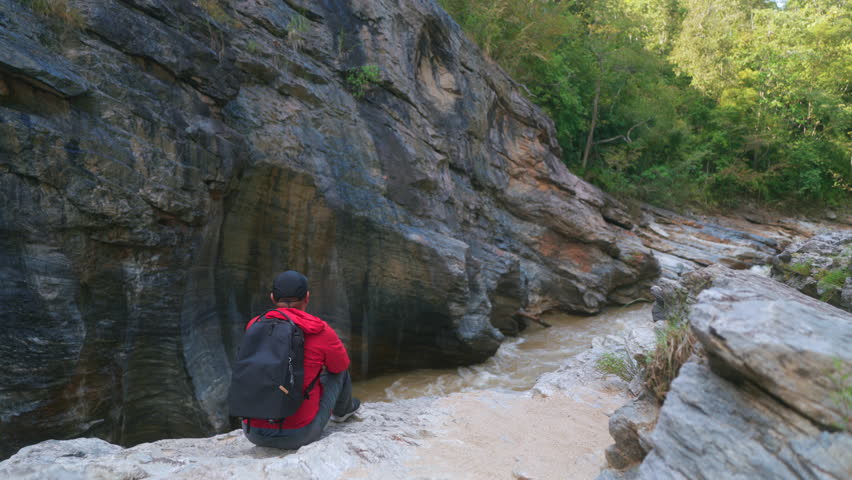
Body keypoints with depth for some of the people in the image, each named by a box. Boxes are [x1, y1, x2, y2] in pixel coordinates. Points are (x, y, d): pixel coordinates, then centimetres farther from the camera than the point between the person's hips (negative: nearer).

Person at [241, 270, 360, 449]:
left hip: (253, 433, 4)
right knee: (338, 368, 20)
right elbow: (341, 364, 9)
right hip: (299, 435, -3)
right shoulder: (322, 332, -11)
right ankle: (342, 409, 50)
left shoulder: (253, 326, 0)